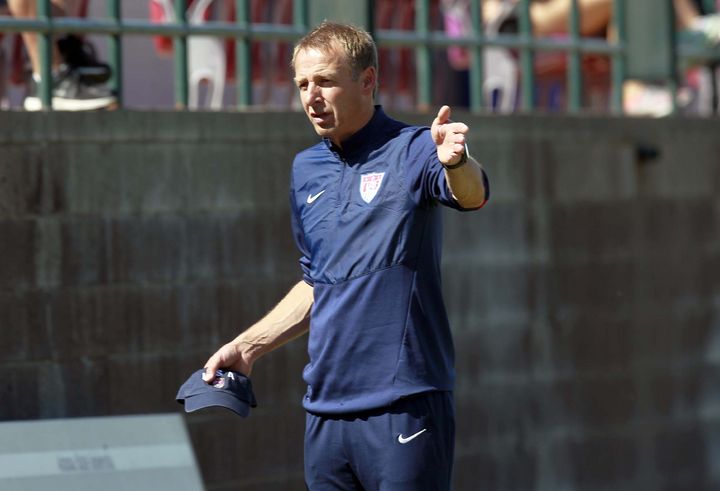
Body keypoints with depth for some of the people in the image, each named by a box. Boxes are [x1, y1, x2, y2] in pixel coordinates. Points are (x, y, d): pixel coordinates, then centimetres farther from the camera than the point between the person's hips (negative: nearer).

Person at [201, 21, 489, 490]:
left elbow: (471, 195, -27)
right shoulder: (306, 170, 15)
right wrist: (248, 346, 23)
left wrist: (456, 163, -49)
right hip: (327, 410, 6)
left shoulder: (411, 150, -5)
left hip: (404, 405, -6)